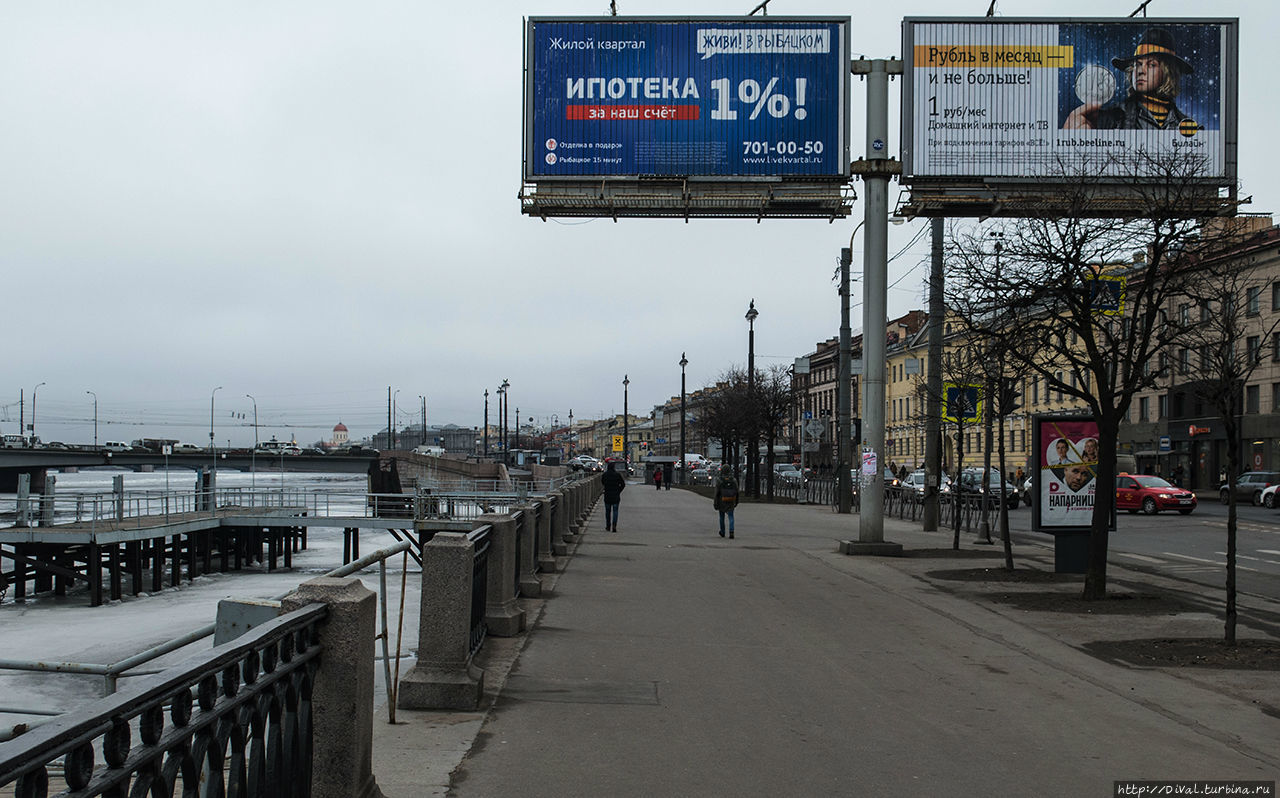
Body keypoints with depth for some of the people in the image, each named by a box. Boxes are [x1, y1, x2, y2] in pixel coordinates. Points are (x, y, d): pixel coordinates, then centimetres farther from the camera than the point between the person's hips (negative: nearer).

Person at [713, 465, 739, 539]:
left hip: (722, 502, -1)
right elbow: (737, 493, 3)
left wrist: (715, 504, -7)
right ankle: (731, 532, -18)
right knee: (731, 517, 1)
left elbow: (717, 494, -12)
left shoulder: (719, 482, -11)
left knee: (722, 517, 18)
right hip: (731, 502, 1)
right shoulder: (734, 481, -3)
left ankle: (722, 532, 32)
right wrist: (736, 502, 16)